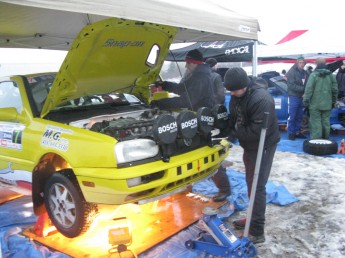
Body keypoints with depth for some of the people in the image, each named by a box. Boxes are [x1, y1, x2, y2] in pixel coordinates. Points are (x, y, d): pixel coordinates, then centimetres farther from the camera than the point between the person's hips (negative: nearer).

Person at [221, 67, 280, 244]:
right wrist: (228, 129, -10)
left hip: (263, 146, -9)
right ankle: (253, 219, 36)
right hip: (249, 145, 9)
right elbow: (233, 116, 9)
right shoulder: (237, 95, -2)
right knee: (250, 183, 19)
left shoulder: (261, 99, -31)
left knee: (257, 187, -6)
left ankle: (257, 232, 4)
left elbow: (258, 131, -33)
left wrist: (236, 130, -20)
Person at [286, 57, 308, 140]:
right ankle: (290, 133, 3)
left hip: (302, 97, 6)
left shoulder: (305, 73, 12)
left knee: (299, 116, 10)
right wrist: (303, 89, -18)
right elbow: (291, 85, -15)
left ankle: (297, 132, 19)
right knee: (292, 116, -4)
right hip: (294, 96, -6)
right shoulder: (292, 72, -7)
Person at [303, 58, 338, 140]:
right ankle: (325, 139, 22)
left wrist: (306, 100, -8)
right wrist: (333, 101, 18)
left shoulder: (313, 75, -10)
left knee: (316, 123, -2)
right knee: (326, 122, 13)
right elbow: (335, 90, 9)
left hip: (315, 104, -5)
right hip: (327, 105, 5)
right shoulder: (331, 75, 6)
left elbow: (309, 89, -14)